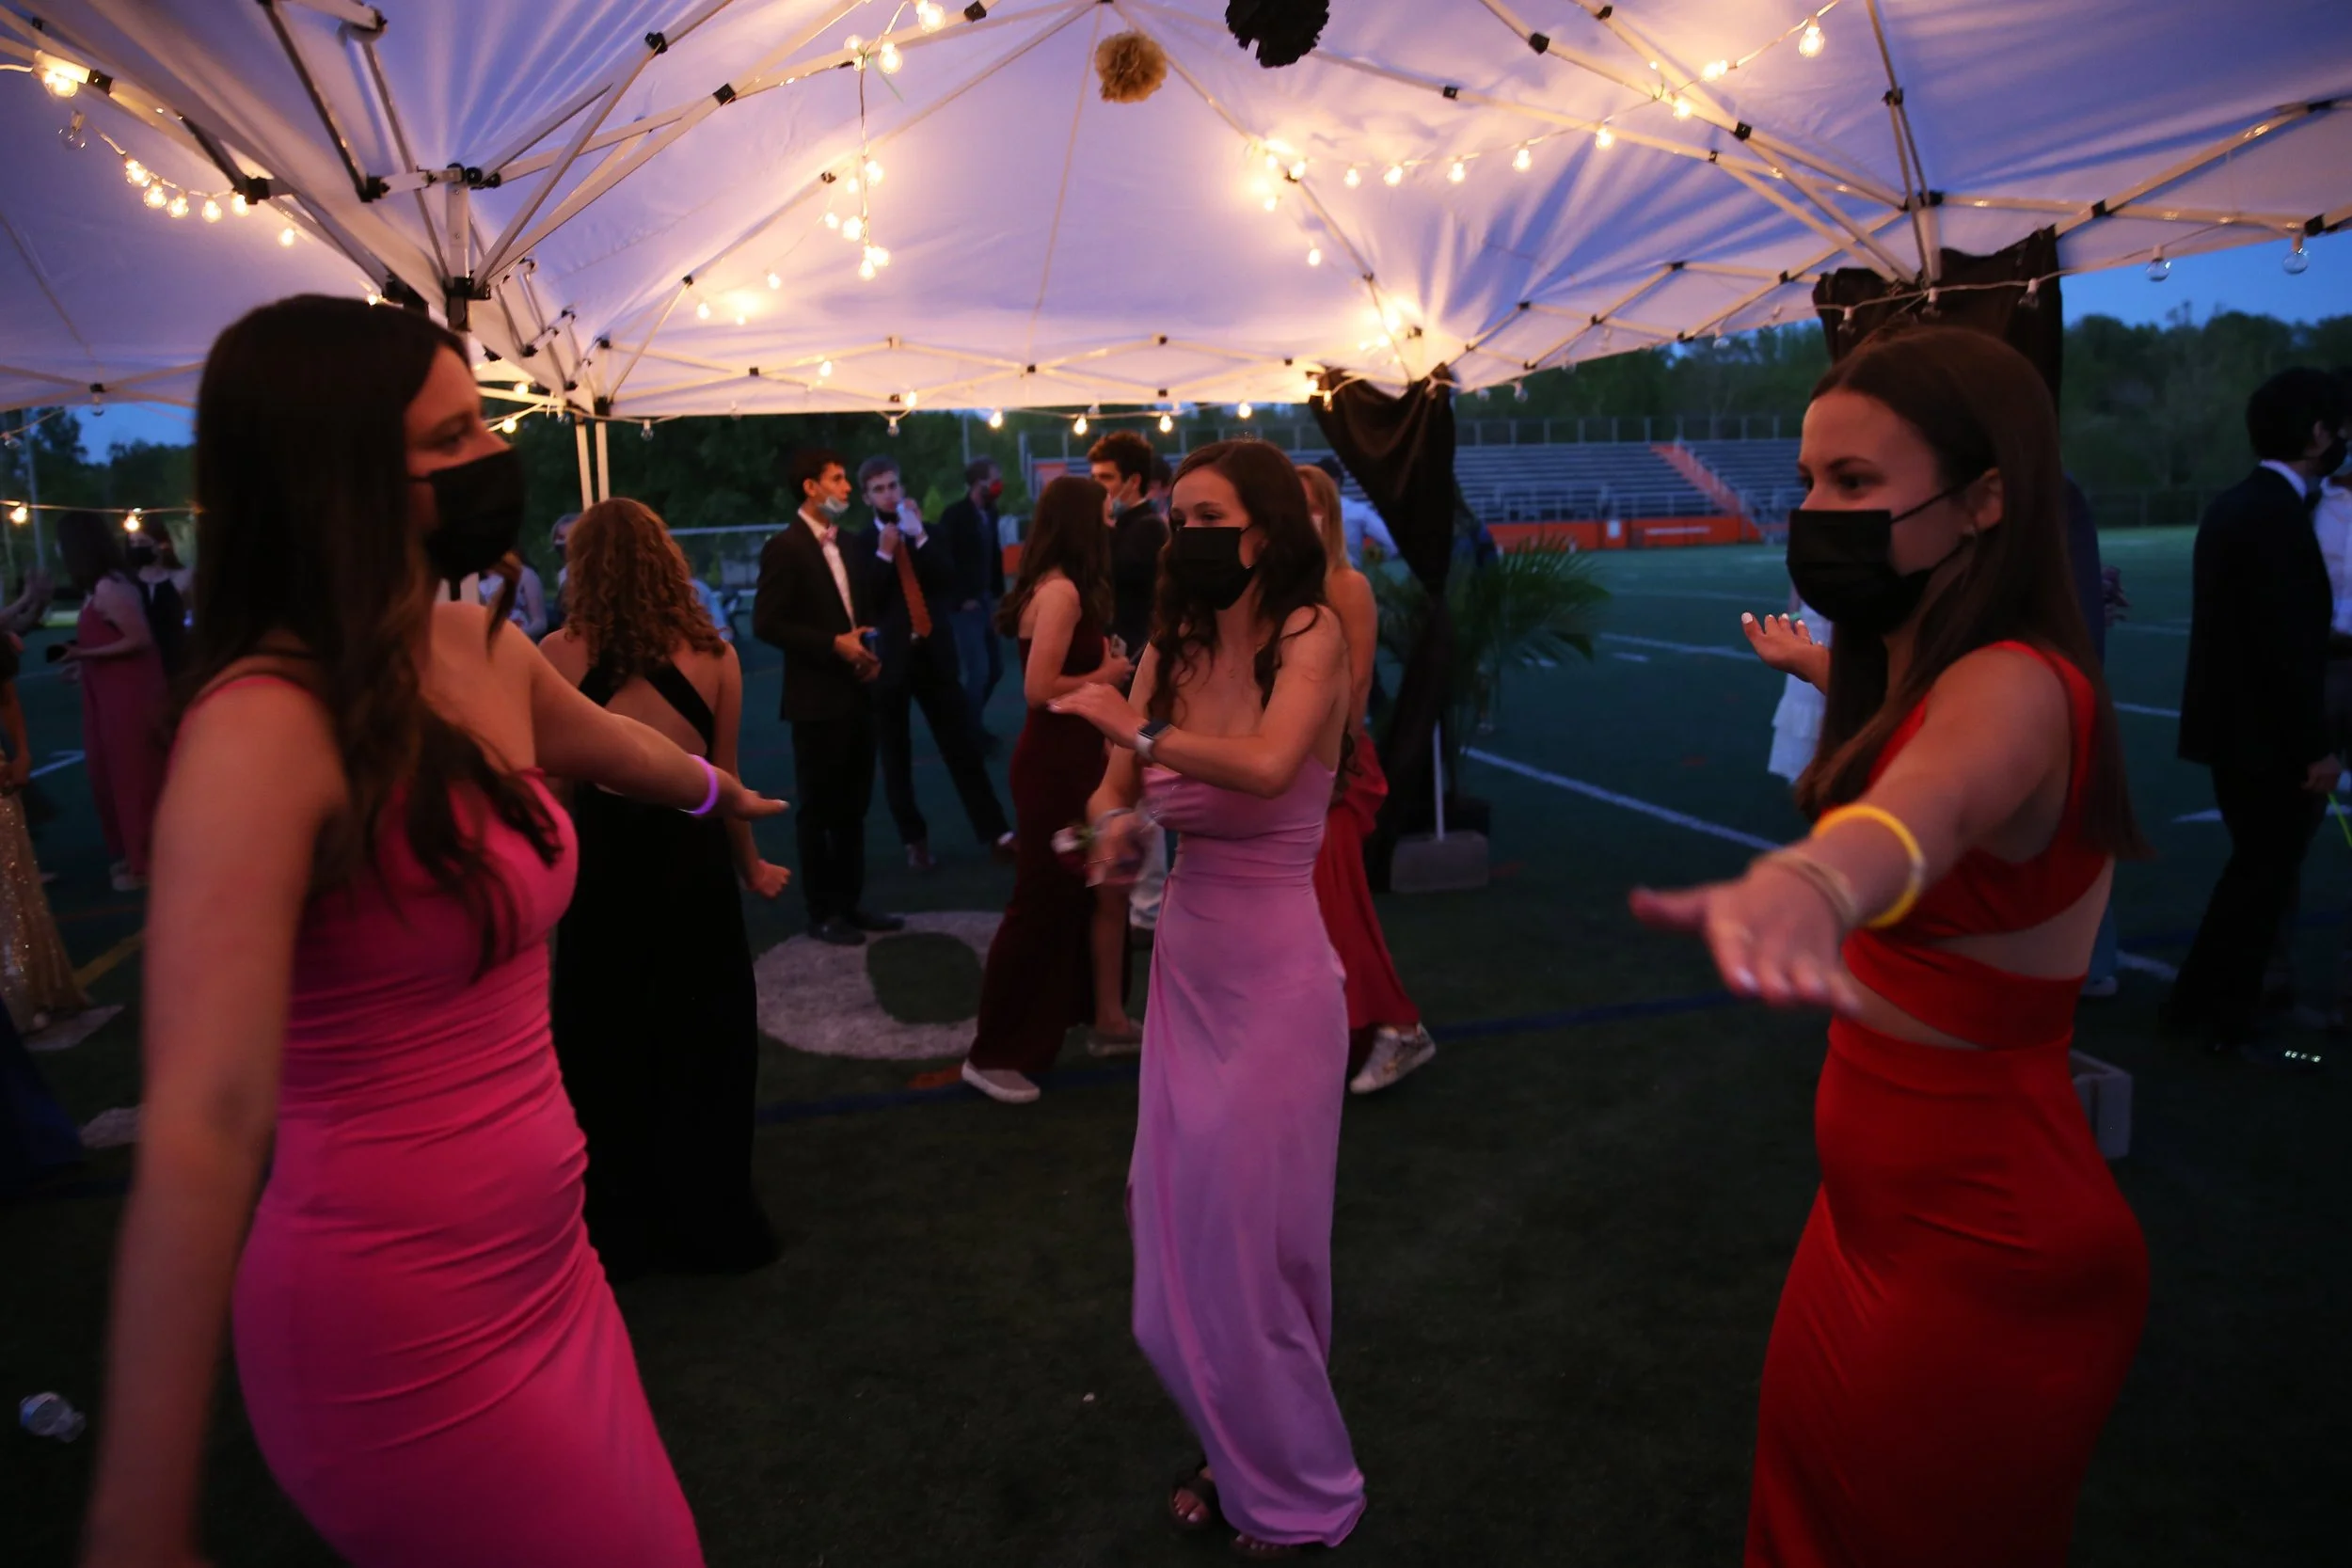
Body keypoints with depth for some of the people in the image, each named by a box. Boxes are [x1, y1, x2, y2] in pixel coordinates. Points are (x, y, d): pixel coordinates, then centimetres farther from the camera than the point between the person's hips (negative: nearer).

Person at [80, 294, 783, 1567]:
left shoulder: (484, 651, 1)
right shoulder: (267, 726, -23)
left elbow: (608, 743, 24)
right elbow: (204, 1120, -30)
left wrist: (718, 789, 44)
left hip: (536, 1262, 7)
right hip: (407, 1325, -7)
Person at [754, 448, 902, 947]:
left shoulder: (848, 545, 13)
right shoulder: (784, 548, -10)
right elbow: (766, 623, -16)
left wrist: (869, 649, 2)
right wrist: (834, 645, -19)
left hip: (858, 695, 7)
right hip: (817, 700, -7)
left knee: (853, 807, 14)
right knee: (817, 810, 3)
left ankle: (850, 902, 24)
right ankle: (822, 912, 13)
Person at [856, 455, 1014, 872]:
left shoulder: (928, 533, 10)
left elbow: (950, 583, -4)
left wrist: (920, 536, -10)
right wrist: (883, 553, -14)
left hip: (934, 654, 2)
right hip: (887, 659, -1)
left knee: (964, 748, 1)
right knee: (896, 758, 7)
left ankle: (996, 834, 4)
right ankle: (915, 841, 18)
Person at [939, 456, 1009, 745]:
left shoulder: (989, 513, 6)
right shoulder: (954, 515, -11)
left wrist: (997, 594, 7)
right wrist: (962, 599, -13)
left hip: (986, 601, 7)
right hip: (966, 605, -7)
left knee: (996, 668, 12)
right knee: (979, 671, -7)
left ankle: (970, 721, 31)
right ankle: (973, 731, 12)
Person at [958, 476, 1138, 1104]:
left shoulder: (1060, 587, 11)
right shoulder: (1062, 590, -19)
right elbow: (1039, 689, -25)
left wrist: (1104, 661, 0)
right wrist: (1104, 675, -13)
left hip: (1077, 758, 10)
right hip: (1055, 764, -10)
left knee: (1108, 891, 16)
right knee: (1041, 904, -1)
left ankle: (1108, 1019, 30)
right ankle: (994, 1055, 11)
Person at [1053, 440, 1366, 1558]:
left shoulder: (1309, 634, -12)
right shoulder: (1172, 646, 5)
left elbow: (1268, 766, -31)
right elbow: (1113, 793, 5)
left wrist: (1137, 727, -19)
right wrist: (1113, 827, -17)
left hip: (1272, 974, -6)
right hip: (1183, 962, 6)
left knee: (1246, 1238, 6)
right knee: (1179, 1231, 16)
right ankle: (1234, 1455, 40)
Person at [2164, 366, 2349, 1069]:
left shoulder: (2233, 503, 11)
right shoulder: (2278, 514, -19)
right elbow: (2287, 645, -22)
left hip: (2235, 723, 10)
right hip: (2265, 733, -9)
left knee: (2256, 871, 19)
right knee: (2263, 878, 3)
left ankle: (2199, 1005, 27)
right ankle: (2226, 1024, 14)